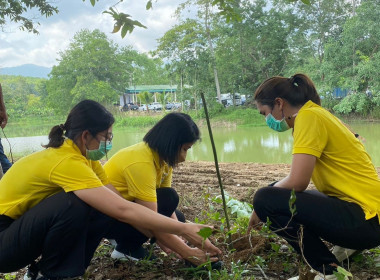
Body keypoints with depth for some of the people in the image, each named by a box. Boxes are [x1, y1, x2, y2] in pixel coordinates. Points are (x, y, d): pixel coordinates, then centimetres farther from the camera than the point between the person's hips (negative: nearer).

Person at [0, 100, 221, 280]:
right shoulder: (67, 162, -30)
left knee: (105, 209, -9)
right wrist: (183, 229, -30)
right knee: (77, 204, -32)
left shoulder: (83, 156, -1)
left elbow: (119, 203, -1)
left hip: (27, 226, 8)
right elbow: (124, 210, -35)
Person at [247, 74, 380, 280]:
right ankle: (344, 247, 13)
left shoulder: (309, 116, -15)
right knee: (277, 193, 17)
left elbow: (297, 182, -21)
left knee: (266, 200, -18)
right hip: (353, 207, 10)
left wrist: (262, 206, -6)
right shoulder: (315, 114, 14)